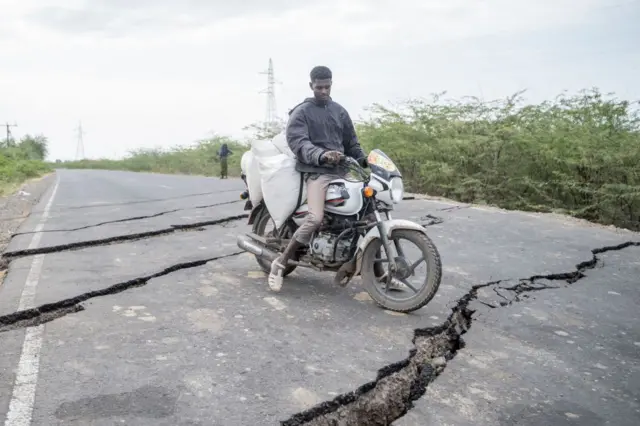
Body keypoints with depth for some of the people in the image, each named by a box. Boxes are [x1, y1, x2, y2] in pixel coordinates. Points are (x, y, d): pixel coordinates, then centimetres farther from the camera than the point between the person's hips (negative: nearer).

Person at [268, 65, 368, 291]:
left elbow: (351, 141, 24)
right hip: (316, 171, -6)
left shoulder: (340, 111, 20)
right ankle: (280, 263, -12)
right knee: (315, 218, -26)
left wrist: (365, 161, 8)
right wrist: (321, 155, -33)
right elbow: (298, 141, -15)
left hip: (341, 169, 7)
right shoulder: (301, 112, 2)